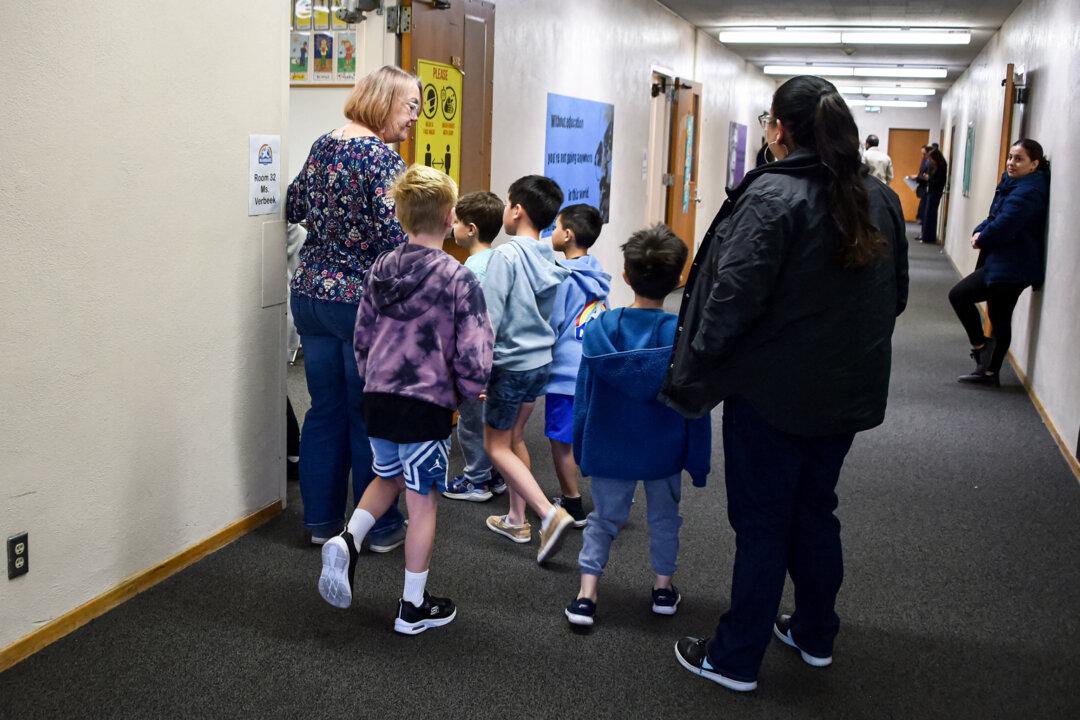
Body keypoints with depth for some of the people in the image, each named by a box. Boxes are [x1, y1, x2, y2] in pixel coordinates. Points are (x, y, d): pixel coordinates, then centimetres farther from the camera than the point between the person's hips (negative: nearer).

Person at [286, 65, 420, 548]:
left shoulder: (322, 146, 8)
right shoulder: (383, 159, -15)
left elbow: (294, 208, 20)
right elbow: (396, 240, -23)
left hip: (311, 294, 7)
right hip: (364, 303, -7)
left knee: (325, 411, 14)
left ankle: (321, 521, 23)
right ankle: (381, 528, 16)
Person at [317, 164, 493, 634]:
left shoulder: (380, 271, 3)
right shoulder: (459, 279, -13)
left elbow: (362, 340, 10)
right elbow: (472, 359, -15)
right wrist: (468, 393, 4)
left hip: (378, 400, 5)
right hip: (428, 406, -5)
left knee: (388, 476, 29)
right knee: (421, 502, 8)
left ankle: (347, 541, 6)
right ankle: (414, 607, 19)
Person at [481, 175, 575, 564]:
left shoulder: (506, 255, -17)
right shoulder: (550, 259, 5)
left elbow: (491, 318, -20)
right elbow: (550, 315, 12)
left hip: (512, 364, -7)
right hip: (542, 361, 7)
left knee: (496, 445, 5)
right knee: (514, 437, 20)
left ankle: (550, 514, -7)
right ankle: (517, 519, 27)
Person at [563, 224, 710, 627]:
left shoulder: (600, 329, -11)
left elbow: (583, 397, -2)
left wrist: (581, 447, 10)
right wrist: (699, 462, 1)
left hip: (609, 450, 1)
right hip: (665, 453, -1)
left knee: (604, 519, 14)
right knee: (664, 518, 20)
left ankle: (587, 594, 8)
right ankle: (663, 586, 31)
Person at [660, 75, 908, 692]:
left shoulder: (772, 197, -18)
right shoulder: (881, 200, 5)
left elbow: (732, 300, -23)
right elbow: (896, 295, 14)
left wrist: (690, 379, -13)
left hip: (774, 393, -7)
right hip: (849, 391, 7)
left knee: (762, 524, 4)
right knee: (816, 510, 21)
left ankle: (735, 659, 17)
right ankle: (816, 636, 36)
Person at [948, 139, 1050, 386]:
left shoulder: (1029, 191, -21)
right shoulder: (1015, 184, 13)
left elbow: (1003, 226, -26)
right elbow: (995, 217, 17)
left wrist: (981, 240, -8)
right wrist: (979, 232, -3)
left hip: (1011, 267, -10)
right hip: (1010, 265, 10)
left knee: (959, 295, -10)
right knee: (1000, 317, 15)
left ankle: (979, 346, 3)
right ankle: (990, 371, 24)